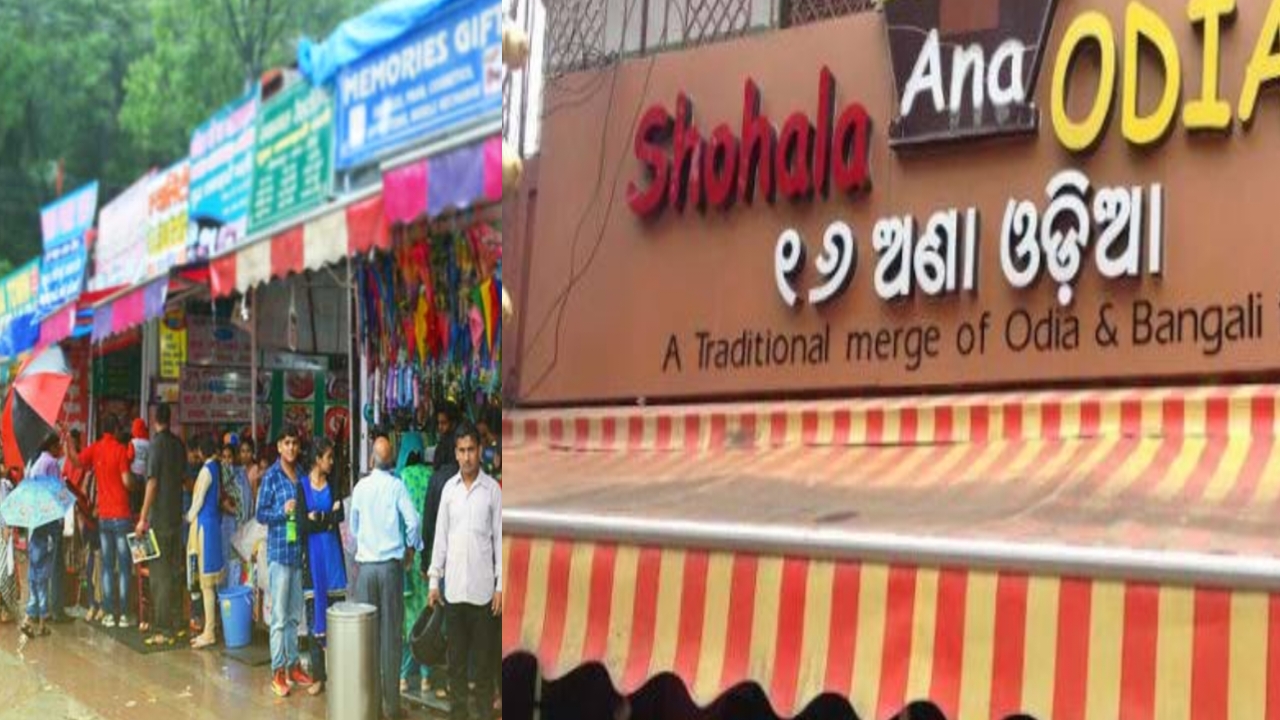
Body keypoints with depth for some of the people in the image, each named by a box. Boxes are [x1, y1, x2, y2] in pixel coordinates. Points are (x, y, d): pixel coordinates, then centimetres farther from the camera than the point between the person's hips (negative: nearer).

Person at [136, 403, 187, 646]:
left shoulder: (157, 443, -12)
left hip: (159, 517, -7)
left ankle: (164, 631, -5)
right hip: (176, 515, 7)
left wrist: (143, 518, -13)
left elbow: (152, 482, -15)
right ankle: (176, 624, 18)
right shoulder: (179, 444, 8)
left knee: (160, 574, -5)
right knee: (174, 571, 13)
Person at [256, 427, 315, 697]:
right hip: (279, 550, -5)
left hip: (299, 550, 5)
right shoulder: (271, 476, -4)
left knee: (295, 614, 11)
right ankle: (278, 671, 0)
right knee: (279, 616, -4)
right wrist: (283, 511, -19)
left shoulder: (301, 474, 10)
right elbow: (260, 514, -5)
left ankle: (293, 665, 19)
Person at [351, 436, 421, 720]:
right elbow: (413, 521, -14)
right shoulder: (396, 486, -5)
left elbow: (353, 526, 12)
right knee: (390, 635, 1)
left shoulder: (360, 487, 2)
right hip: (391, 566, -2)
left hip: (365, 566, 2)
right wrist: (411, 548, 4)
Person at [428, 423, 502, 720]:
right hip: (454, 585, 3)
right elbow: (441, 536, 10)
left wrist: (500, 585, -6)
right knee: (456, 654, 7)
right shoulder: (449, 488, 7)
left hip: (482, 586, -3)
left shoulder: (492, 489, -3)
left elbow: (500, 539, -2)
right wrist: (434, 580, 6)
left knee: (483, 653, 2)